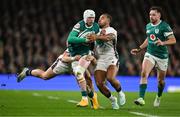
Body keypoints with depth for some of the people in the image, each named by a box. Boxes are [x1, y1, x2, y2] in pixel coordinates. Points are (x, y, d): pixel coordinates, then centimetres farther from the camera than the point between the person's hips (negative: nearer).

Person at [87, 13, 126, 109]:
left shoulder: (111, 31, -1)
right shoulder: (97, 31, 21)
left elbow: (108, 37, -26)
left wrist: (96, 37, -43)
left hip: (111, 58, -6)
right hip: (100, 60, 6)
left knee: (110, 78, -30)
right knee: (99, 83, -11)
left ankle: (120, 93, 0)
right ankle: (112, 100, 13)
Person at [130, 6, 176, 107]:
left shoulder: (164, 26, -12)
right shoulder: (148, 26, 7)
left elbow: (173, 40, -16)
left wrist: (163, 43, -33)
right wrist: (139, 49, 19)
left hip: (162, 56, -4)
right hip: (150, 54, 4)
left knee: (161, 80, 10)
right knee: (144, 73, -21)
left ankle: (159, 97, 41)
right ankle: (141, 99, -26)